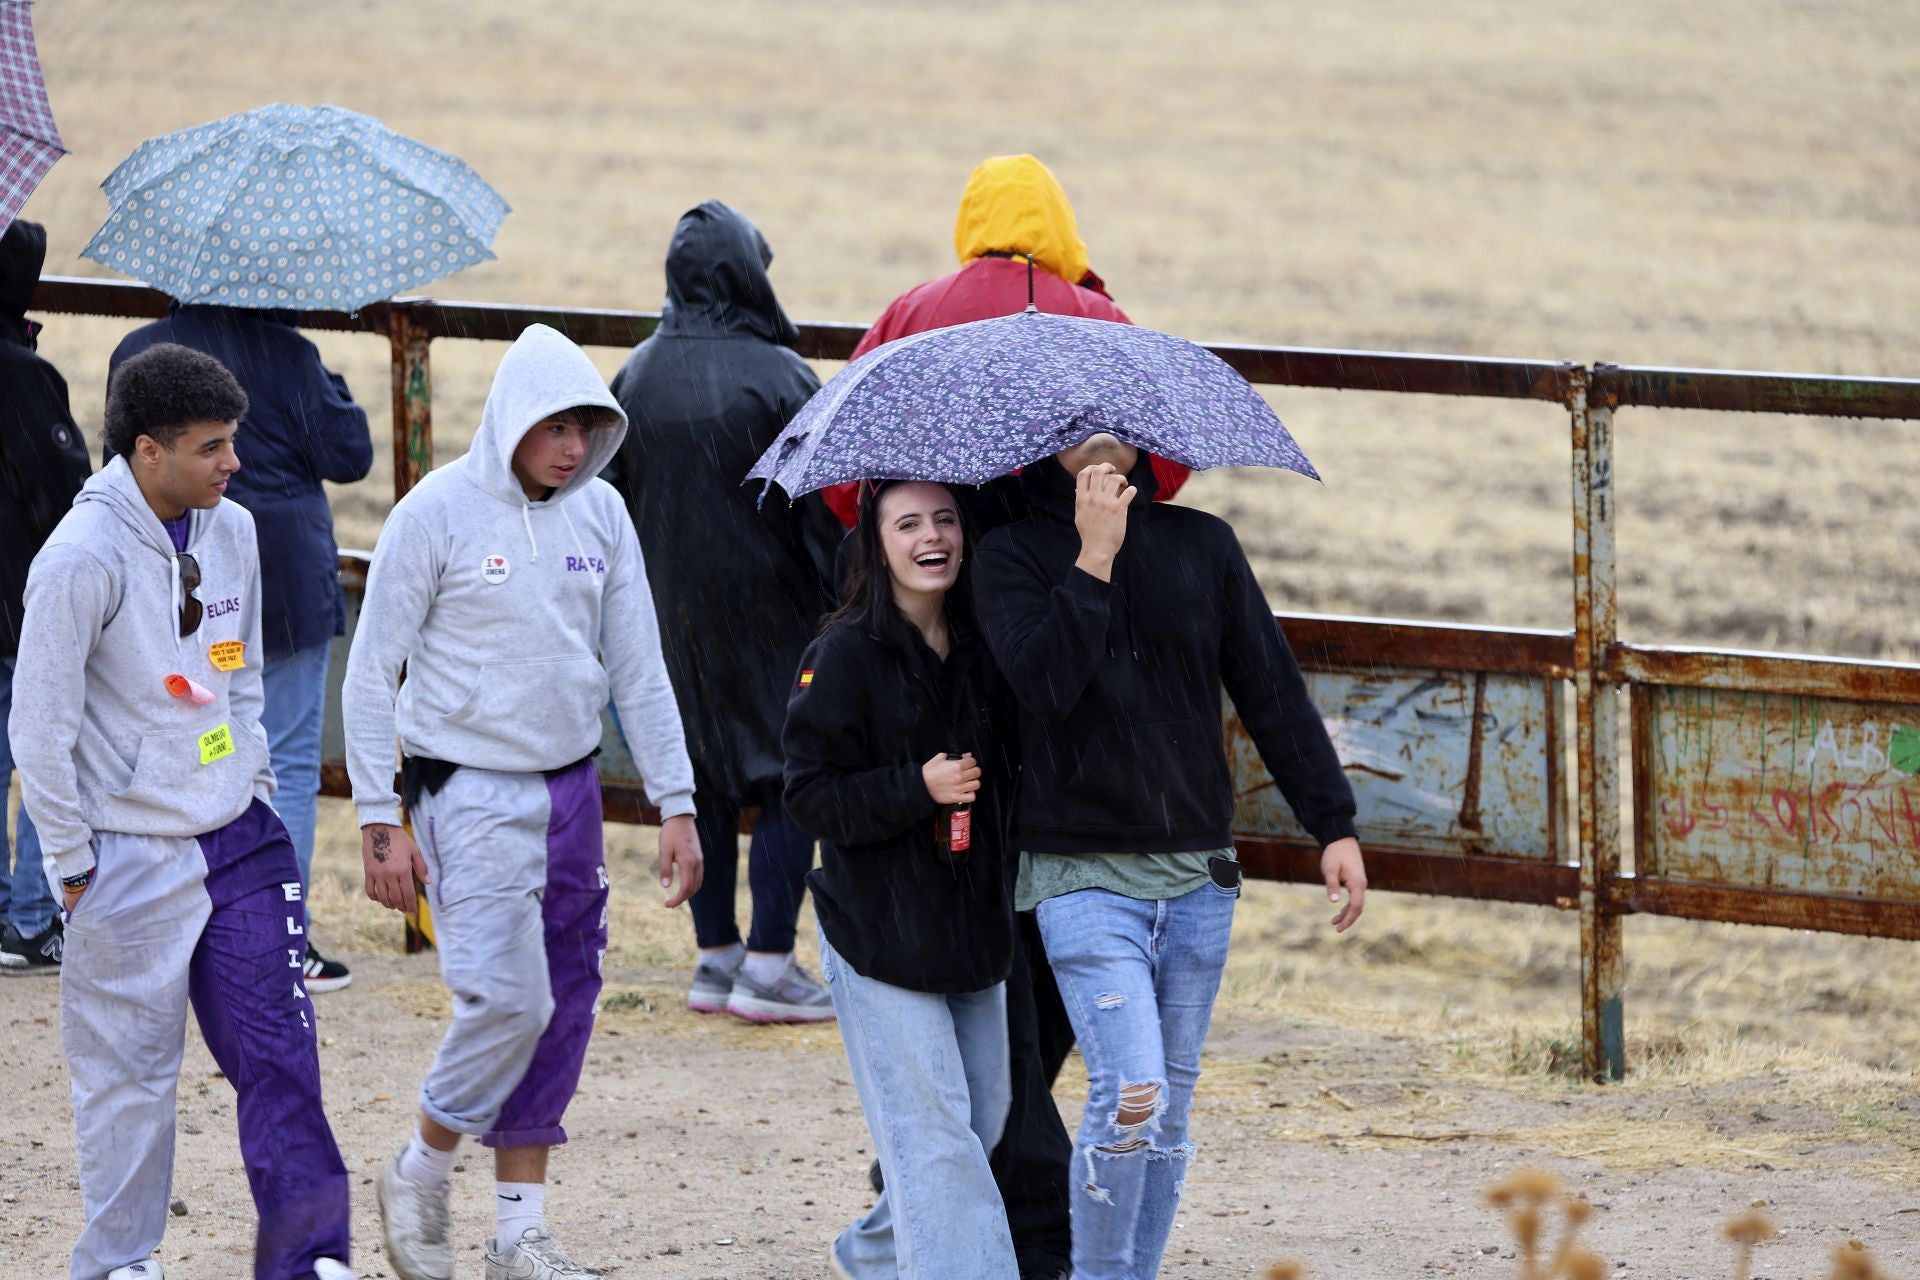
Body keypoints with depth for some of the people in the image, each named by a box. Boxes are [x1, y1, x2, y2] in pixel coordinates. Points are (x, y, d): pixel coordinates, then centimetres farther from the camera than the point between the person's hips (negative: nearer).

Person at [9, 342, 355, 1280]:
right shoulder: (82, 558, -17)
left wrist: (255, 787, 16)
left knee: (278, 1046, 1)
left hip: (239, 835, 6)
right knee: (131, 1065, 2)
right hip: (134, 856, -6)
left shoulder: (232, 531, 5)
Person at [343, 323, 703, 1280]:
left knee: (561, 1012, 5)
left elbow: (638, 668, 10)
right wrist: (380, 820, -11)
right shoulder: (439, 513, -10)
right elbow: (371, 674, -7)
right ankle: (419, 1178, 7)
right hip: (470, 793, -5)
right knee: (508, 999, -15)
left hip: (571, 787, 5)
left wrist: (675, 805, 6)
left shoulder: (599, 511, 4)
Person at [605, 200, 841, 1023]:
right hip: (767, 612, -5)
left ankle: (715, 956, 17)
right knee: (789, 780, 1)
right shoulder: (777, 377, -15)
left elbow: (610, 499, 8)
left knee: (704, 778, 13)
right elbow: (821, 504, -14)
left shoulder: (635, 377, 2)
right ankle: (768, 965, -3)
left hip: (672, 613, 5)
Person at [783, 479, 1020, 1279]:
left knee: (981, 1121, 12)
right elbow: (810, 794, -13)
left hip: (973, 930, 6)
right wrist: (917, 789, -22)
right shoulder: (846, 653, -10)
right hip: (880, 934, -6)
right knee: (934, 1137, -10)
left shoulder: (982, 648, 6)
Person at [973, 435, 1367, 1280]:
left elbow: (1271, 689, 11)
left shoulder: (1203, 545, 7)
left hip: (1198, 875, 4)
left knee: (1171, 1107, 8)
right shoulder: (1014, 557, -2)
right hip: (1083, 873, -4)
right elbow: (1043, 683, -19)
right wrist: (1094, 560, -24)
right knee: (1130, 1093, -16)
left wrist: (1333, 825, 8)